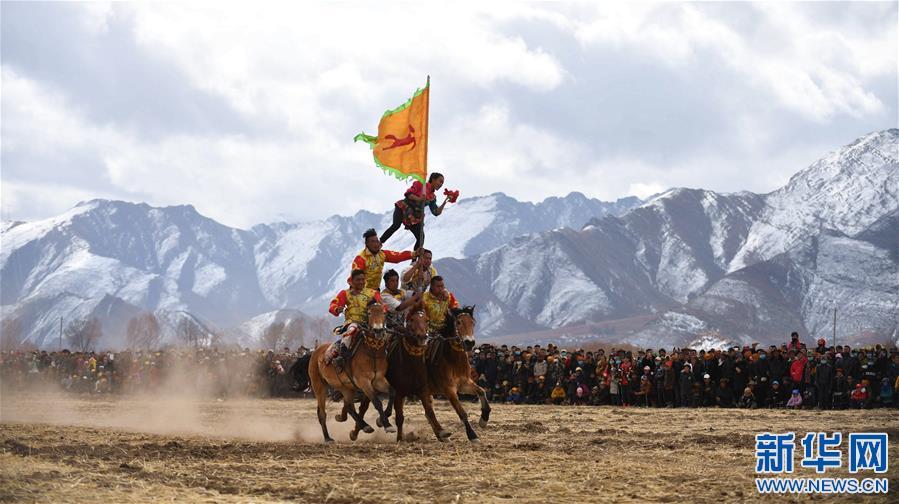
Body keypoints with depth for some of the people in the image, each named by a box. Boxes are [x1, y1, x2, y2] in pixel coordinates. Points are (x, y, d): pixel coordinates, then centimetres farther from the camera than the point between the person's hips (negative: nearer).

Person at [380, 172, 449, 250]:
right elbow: (408, 193, -13)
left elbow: (436, 212, 4)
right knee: (396, 225, -31)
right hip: (403, 208, -6)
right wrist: (419, 199, -29)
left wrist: (445, 202, -8)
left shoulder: (432, 198, 11)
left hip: (414, 217, 6)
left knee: (421, 238, -7)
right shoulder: (420, 184, -3)